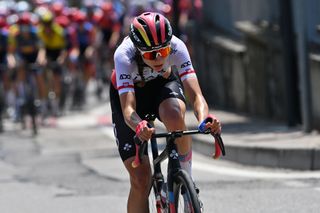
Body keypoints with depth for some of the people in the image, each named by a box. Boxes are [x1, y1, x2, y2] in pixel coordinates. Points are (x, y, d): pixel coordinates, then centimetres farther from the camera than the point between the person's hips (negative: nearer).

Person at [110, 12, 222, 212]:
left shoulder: (176, 47, -33)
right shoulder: (124, 55, -37)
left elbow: (195, 95, -40)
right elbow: (128, 108, -44)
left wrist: (205, 119, -61)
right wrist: (139, 127, -67)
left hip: (163, 83, 1)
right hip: (128, 90, -1)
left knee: (174, 118, -38)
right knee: (140, 180, -12)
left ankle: (185, 164, -11)